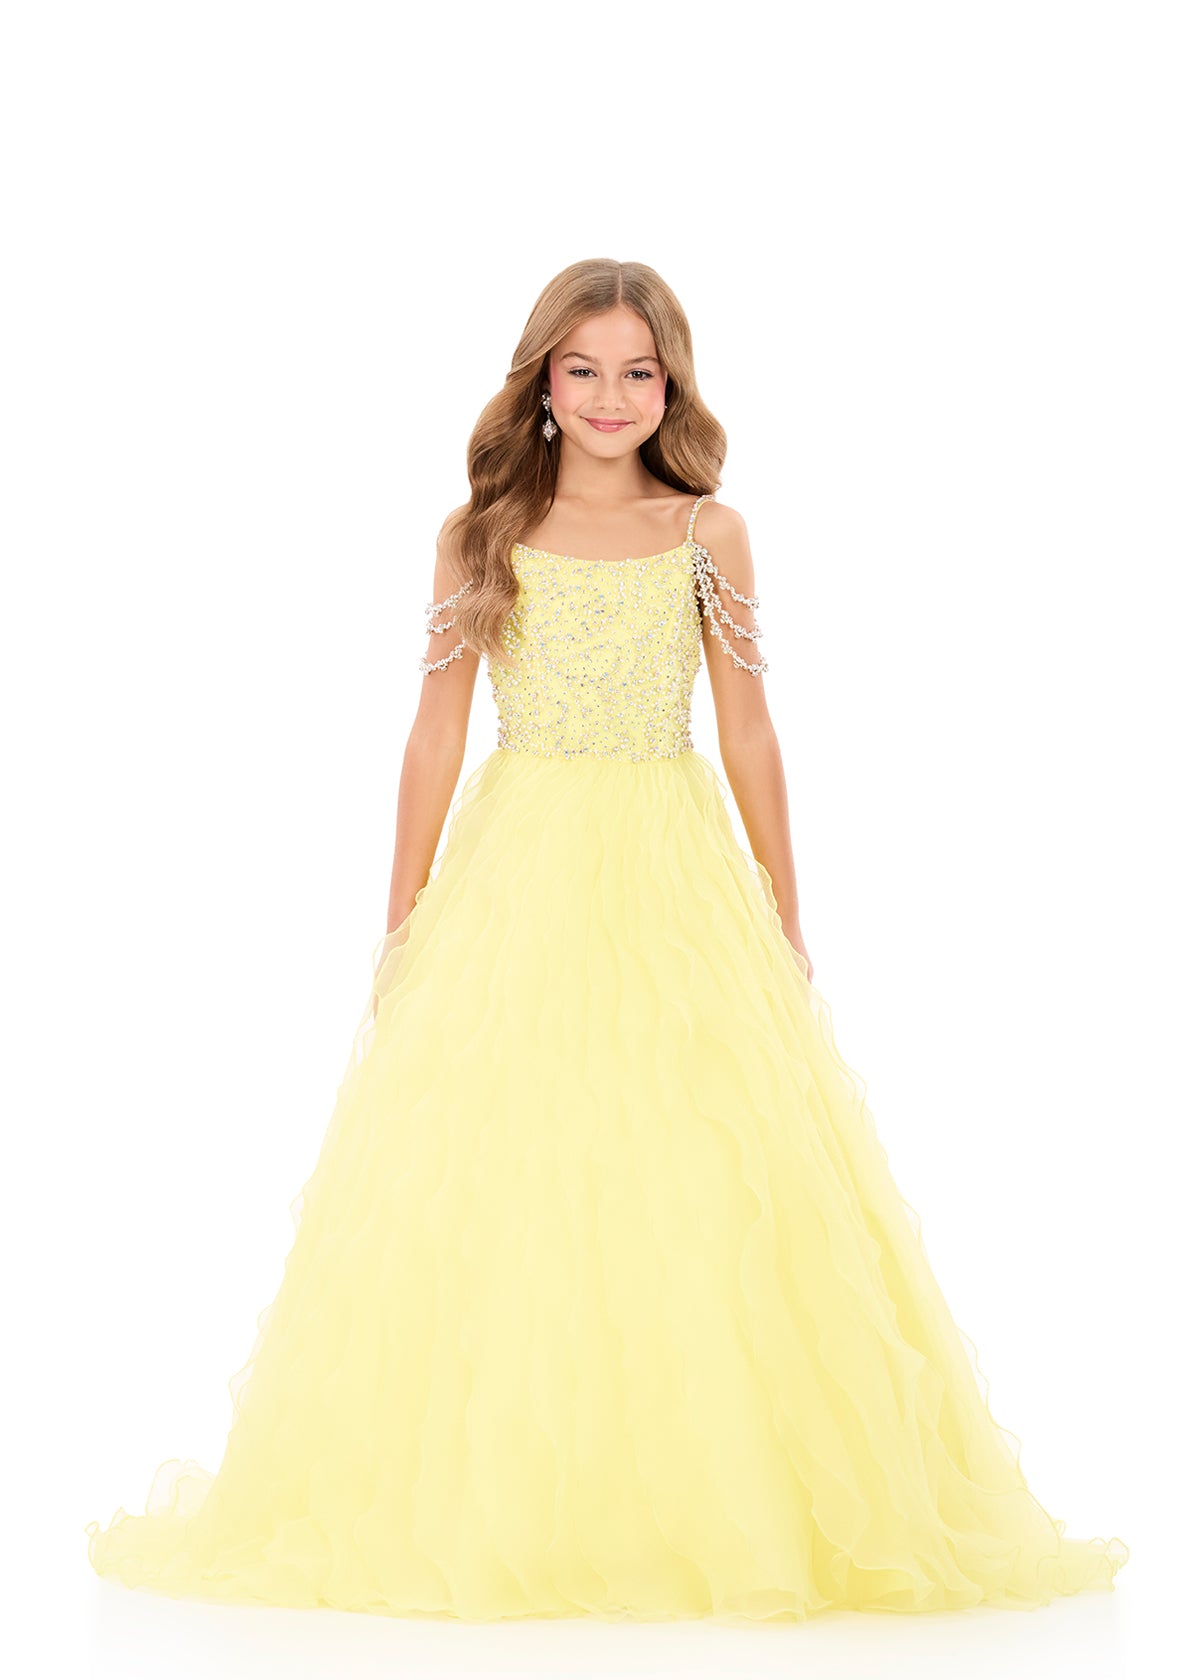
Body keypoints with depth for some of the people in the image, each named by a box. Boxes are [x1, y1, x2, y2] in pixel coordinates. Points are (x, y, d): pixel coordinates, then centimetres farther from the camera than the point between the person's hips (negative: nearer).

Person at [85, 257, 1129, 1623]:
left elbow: (748, 736, 8)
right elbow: (437, 734, 6)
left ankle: (710, 1502, 10)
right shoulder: (481, 534, 5)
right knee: (493, 1183, -2)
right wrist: (403, 919, 3)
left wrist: (784, 918, 6)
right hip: (516, 877, 0)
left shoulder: (710, 535, 6)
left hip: (674, 883, 0)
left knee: (703, 1188, -2)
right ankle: (490, 1501, 10)